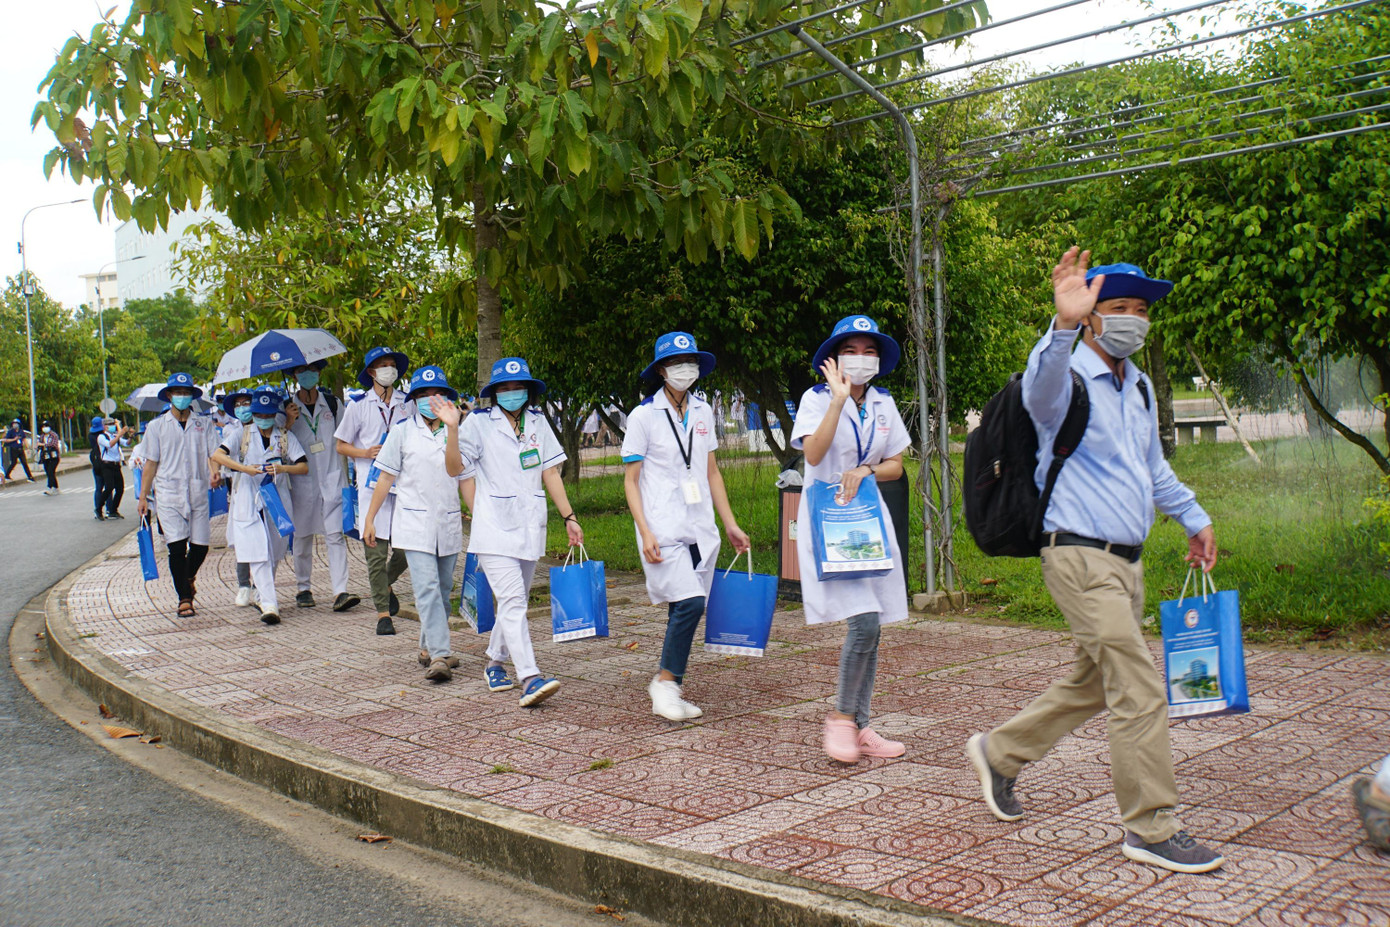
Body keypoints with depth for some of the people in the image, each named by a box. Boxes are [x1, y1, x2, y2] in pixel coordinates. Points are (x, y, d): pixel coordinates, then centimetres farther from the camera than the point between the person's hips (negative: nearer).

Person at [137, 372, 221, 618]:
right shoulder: (157, 426, 8)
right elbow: (151, 463, 9)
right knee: (177, 547, -9)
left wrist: (215, 473, -19)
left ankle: (188, 576, 35)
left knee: (200, 545, 3)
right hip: (169, 493, -1)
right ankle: (184, 598, 0)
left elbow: (212, 453, 3)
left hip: (198, 492, 1)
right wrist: (143, 497, 5)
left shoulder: (204, 423, 9)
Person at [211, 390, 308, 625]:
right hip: (248, 503, -2)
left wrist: (282, 468, -18)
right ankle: (269, 605, -18)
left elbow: (304, 466, 1)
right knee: (258, 554, -12)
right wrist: (245, 468, -19)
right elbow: (217, 455, -6)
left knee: (274, 555, 11)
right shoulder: (243, 434, 6)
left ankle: (263, 594, 34)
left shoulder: (286, 437, 9)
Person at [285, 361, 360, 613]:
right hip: (302, 480, 0)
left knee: (336, 535, -8)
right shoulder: (287, 408, 5)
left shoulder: (333, 403, 9)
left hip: (332, 478, 0)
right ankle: (303, 588, 21)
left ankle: (340, 592, -12)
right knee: (302, 536, 6)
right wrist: (289, 421, -13)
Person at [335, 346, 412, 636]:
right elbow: (341, 446, 9)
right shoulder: (359, 405, 7)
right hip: (372, 484, -2)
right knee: (376, 550, -5)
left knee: (406, 547, -1)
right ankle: (383, 613, 1)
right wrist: (366, 453, -8)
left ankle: (387, 584, 30)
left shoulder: (407, 403, 13)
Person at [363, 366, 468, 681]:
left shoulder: (454, 432, 8)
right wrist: (370, 518, 4)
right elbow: (386, 478, 7)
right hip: (415, 524, -3)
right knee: (427, 588, -15)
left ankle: (429, 648, 25)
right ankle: (439, 655, -21)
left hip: (449, 523, 3)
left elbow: (455, 469, -12)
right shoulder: (402, 432, 5)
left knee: (443, 590, 11)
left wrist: (452, 427, -25)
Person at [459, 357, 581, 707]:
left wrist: (569, 517, 7)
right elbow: (465, 473, 2)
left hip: (530, 527, 5)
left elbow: (550, 472, 11)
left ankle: (495, 662, 32)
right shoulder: (478, 423, -2)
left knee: (515, 601, 13)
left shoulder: (537, 422, 10)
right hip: (495, 528, -5)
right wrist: (478, 518, -2)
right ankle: (529, 678, -21)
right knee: (512, 602, -14)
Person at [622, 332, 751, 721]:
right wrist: (645, 532, -13)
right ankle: (666, 681, -1)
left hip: (700, 528, 6)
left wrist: (730, 524, 13)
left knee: (687, 609, 6)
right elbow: (631, 480, -3)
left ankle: (666, 686, 18)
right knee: (689, 602, -18)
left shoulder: (703, 412, 12)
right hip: (664, 527, -5)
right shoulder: (644, 416, -3)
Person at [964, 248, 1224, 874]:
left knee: (1095, 684, 17)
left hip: (1126, 562, 9)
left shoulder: (1139, 387, 15)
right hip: (1080, 557, -9)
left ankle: (998, 753, 34)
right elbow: (1041, 391, -39)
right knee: (1140, 692, -9)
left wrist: (1193, 518, 37)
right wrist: (1064, 324, -56)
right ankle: (1151, 830, 2)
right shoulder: (1070, 380, -12)